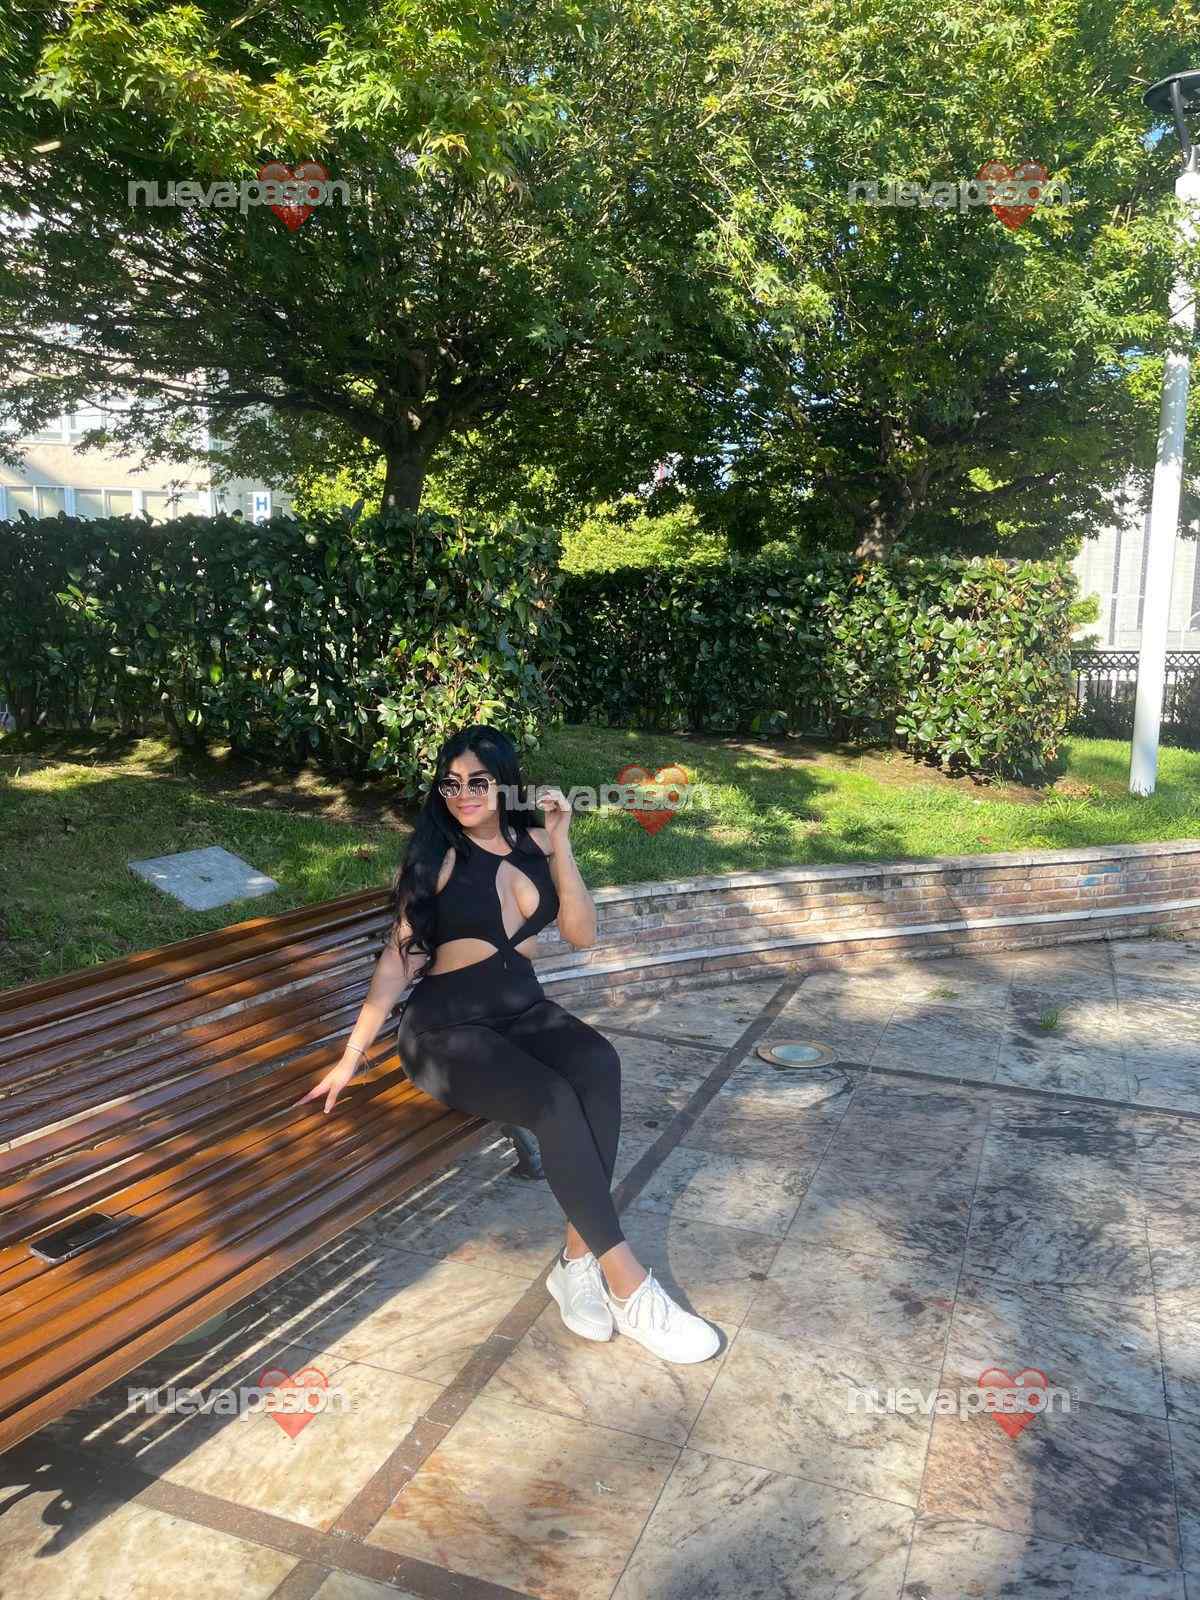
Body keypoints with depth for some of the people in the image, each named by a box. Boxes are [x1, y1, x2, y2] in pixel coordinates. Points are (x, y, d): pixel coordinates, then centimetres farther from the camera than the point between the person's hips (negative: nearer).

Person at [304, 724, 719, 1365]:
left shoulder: (534, 844, 8)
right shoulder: (435, 854, -2)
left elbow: (582, 934, -1)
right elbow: (397, 957, -1)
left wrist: (560, 844, -9)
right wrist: (352, 1055, -3)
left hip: (525, 1010, 4)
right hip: (446, 1028, -4)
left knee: (599, 1064, -30)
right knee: (555, 1102, -31)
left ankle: (578, 1256, -24)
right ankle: (628, 1285, -22)